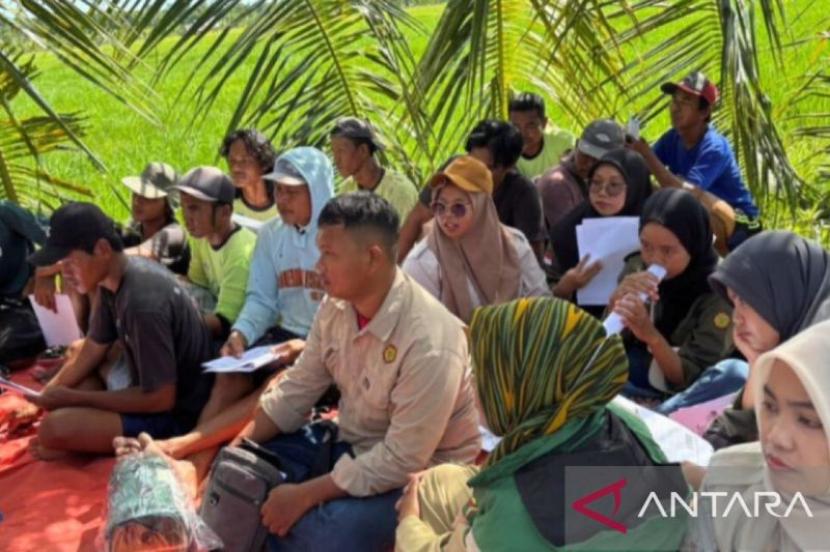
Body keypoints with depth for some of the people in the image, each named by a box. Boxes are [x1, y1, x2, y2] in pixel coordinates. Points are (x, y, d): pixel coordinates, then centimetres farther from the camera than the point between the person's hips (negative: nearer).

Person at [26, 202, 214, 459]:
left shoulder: (143, 302, -30)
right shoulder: (115, 277, -1)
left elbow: (161, 399, -25)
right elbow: (93, 350, 12)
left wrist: (71, 398, -18)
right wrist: (43, 397, 3)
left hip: (175, 413, -10)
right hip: (152, 388, 10)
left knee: (55, 428, -25)